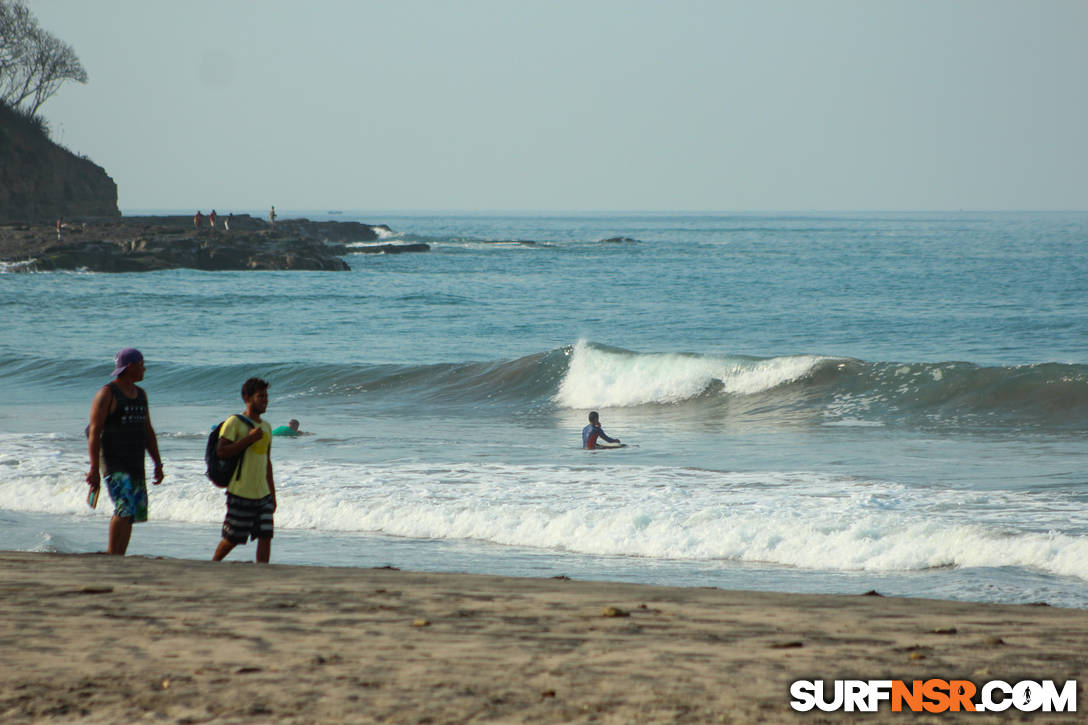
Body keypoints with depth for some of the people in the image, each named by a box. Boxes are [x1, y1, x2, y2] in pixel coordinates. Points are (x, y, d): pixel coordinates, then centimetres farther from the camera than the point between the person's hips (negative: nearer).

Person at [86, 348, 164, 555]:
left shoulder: (140, 394, 15)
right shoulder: (107, 394, -8)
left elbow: (148, 431, 20)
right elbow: (94, 432, -12)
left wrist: (158, 464, 15)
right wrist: (94, 469, -18)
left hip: (136, 464, 8)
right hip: (114, 464, -8)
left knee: (135, 512, 4)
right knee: (125, 508, -20)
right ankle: (111, 556, -16)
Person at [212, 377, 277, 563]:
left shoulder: (266, 427, 15)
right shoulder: (235, 423, -7)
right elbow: (221, 452, -17)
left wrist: (272, 494, 20)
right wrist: (249, 439, -19)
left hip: (262, 494, 6)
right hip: (240, 493, -6)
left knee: (265, 536, -5)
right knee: (232, 538, 2)